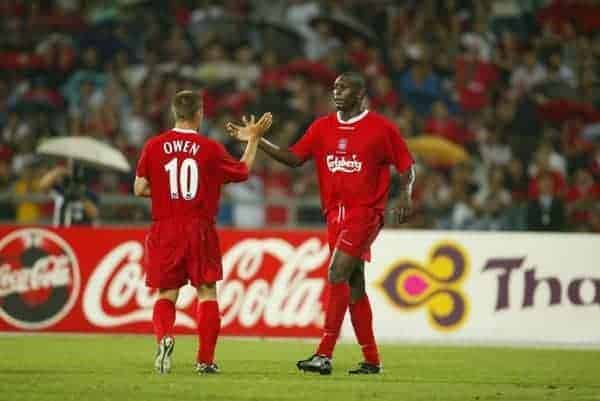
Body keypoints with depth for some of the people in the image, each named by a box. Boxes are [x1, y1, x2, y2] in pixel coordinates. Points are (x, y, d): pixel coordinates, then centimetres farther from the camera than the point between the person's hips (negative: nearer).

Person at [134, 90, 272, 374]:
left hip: (165, 228, 1)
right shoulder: (210, 149, -4)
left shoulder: (154, 146, -1)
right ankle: (205, 359, 6)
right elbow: (243, 172, 11)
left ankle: (163, 337, -20)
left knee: (166, 293, 9)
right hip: (199, 229, -1)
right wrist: (253, 139, 23)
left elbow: (139, 188, 3)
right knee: (207, 292, 8)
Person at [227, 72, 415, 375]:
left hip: (365, 211, -6)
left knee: (337, 274, -18)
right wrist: (257, 141, -3)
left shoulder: (381, 128, -3)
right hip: (335, 213, 6)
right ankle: (371, 360, 17)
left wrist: (405, 195, -15)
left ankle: (324, 355, -21)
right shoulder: (322, 127, 11)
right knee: (353, 285, 10)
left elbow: (406, 166, 2)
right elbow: (294, 158, 7)